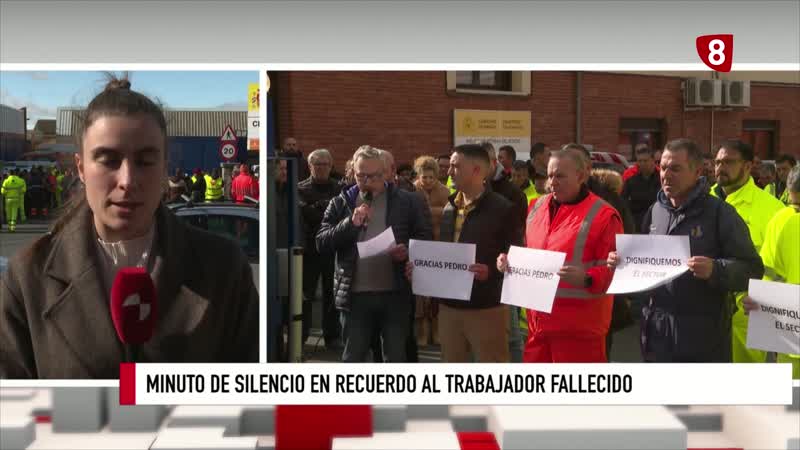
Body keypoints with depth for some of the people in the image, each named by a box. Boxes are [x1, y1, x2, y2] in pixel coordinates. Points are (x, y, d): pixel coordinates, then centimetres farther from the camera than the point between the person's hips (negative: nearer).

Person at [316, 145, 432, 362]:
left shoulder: (408, 201, 1)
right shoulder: (341, 203, 5)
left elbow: (426, 239, 3)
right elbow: (322, 243, -2)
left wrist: (408, 251, -17)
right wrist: (351, 223, -15)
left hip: (396, 294, -1)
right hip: (355, 295, 1)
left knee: (396, 358, 10)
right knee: (352, 358, 10)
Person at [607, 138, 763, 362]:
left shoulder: (719, 213, -8)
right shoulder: (655, 211, 11)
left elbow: (752, 268, -11)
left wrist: (715, 270, -28)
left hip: (703, 336, -6)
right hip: (657, 332, 6)